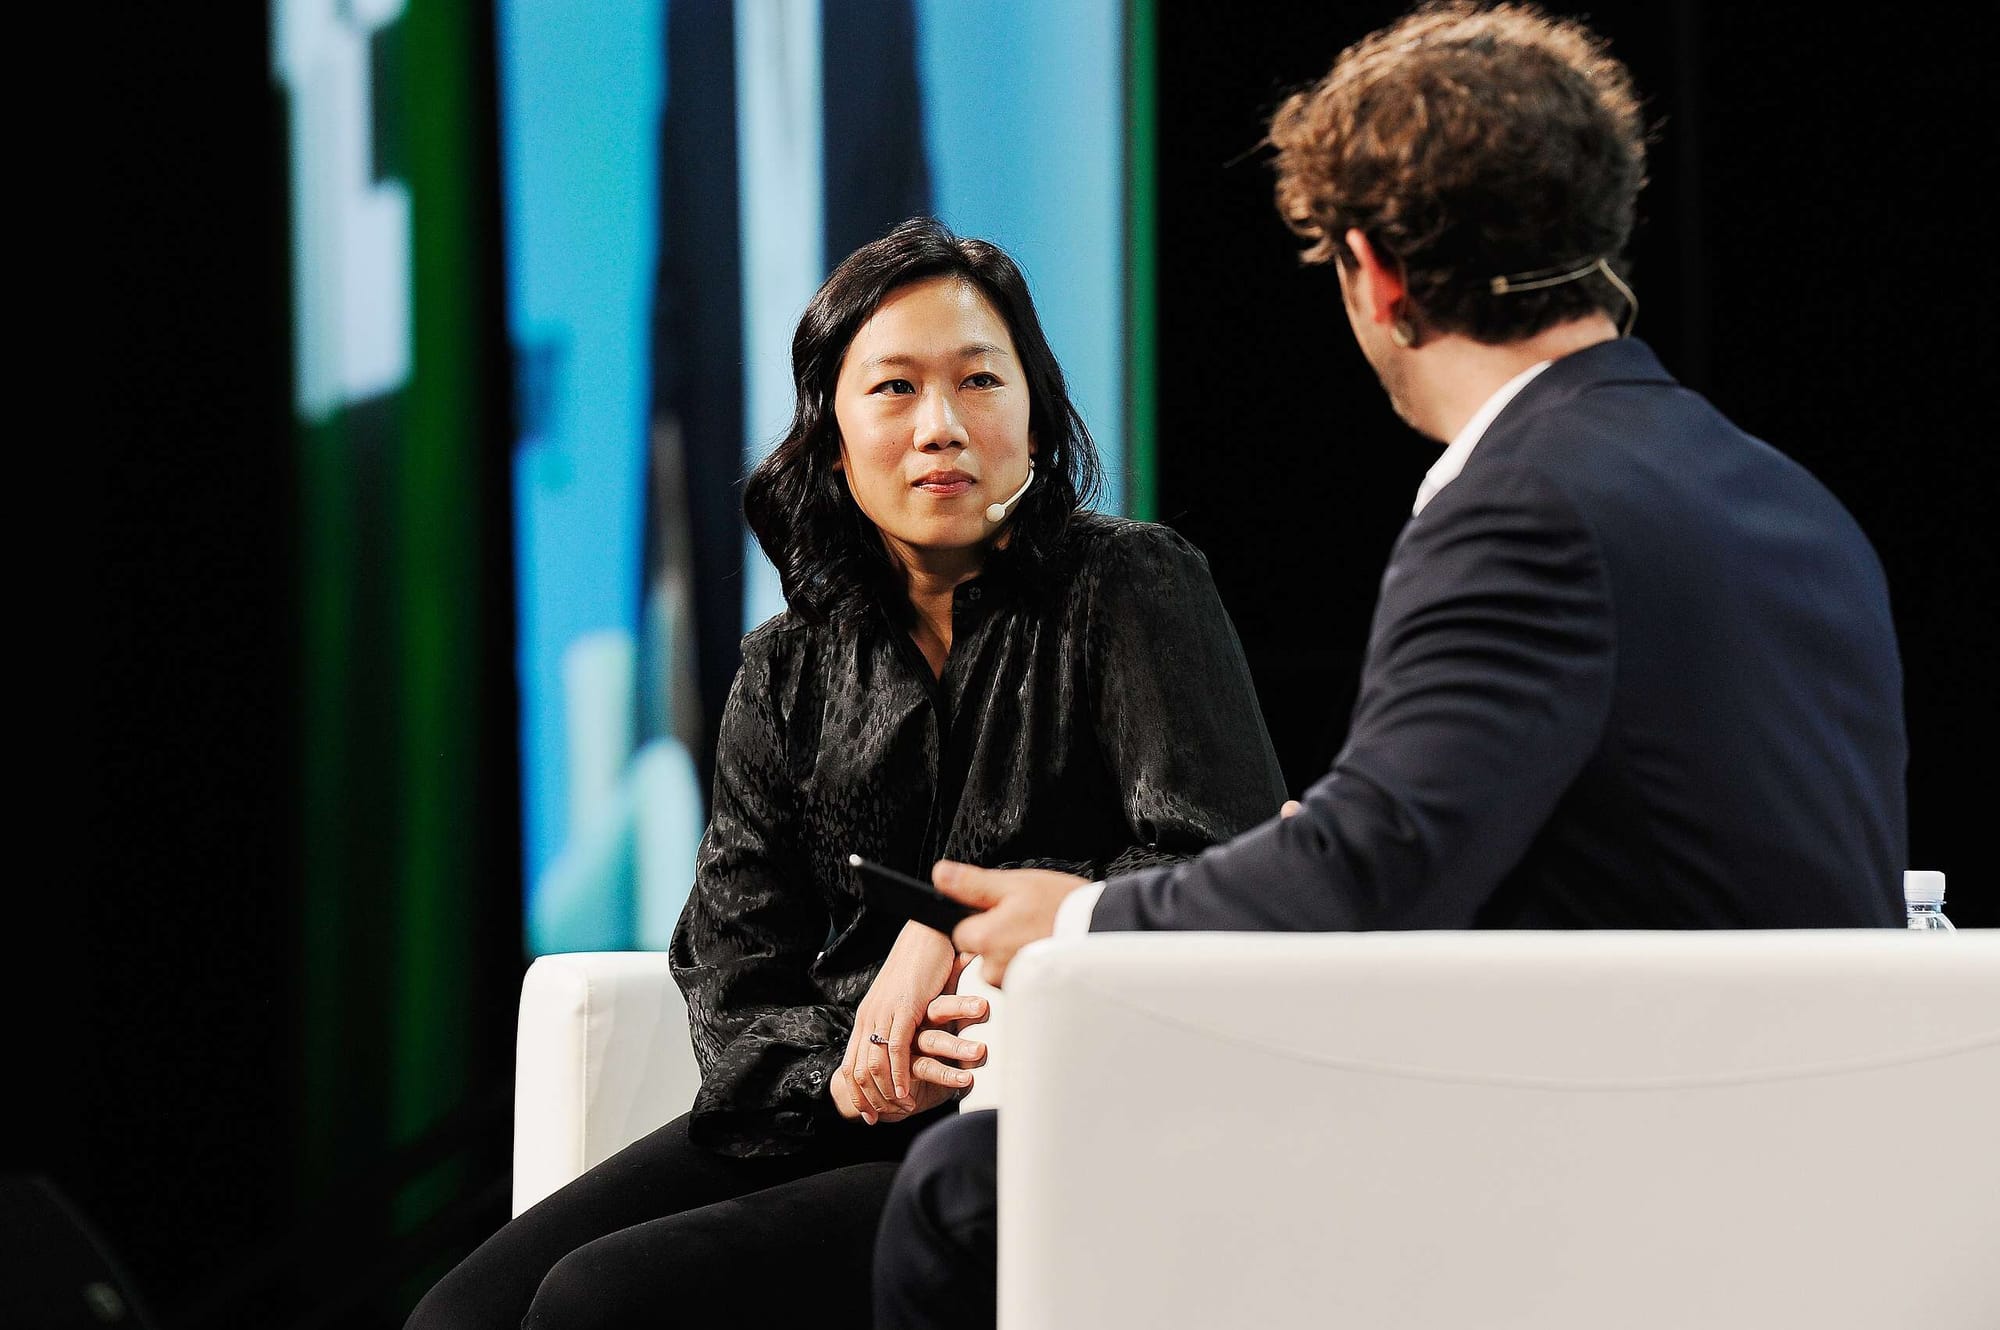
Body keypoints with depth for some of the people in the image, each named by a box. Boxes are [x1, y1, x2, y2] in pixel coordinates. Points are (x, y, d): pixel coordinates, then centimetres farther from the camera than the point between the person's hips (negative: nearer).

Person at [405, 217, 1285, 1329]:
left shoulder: (1130, 590, 1)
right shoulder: (789, 674, 15)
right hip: (819, 1122, 5)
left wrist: (960, 922, -15)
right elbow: (730, 979, 7)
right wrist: (836, 1071, -15)